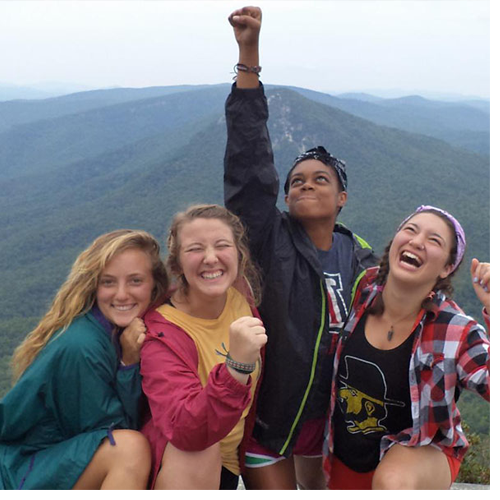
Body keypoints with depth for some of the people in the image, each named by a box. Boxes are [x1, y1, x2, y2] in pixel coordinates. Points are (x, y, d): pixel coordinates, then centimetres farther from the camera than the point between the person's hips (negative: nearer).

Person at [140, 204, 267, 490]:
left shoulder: (242, 296, -10)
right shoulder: (162, 333, -26)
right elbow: (186, 432, -39)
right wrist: (237, 366, -51)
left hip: (227, 464, 5)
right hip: (173, 465, -5)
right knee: (194, 452, -33)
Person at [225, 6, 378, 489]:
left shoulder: (361, 257, -3)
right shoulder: (272, 240, -15)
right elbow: (249, 163, -25)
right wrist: (249, 57, -31)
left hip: (326, 407, 4)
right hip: (268, 407, -4)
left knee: (314, 484, 24)